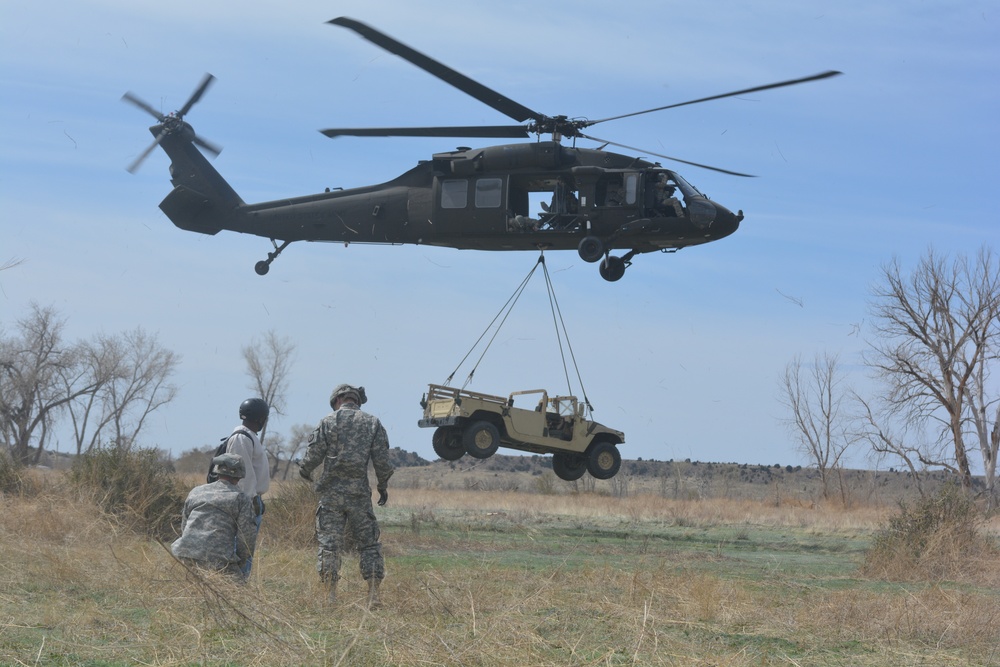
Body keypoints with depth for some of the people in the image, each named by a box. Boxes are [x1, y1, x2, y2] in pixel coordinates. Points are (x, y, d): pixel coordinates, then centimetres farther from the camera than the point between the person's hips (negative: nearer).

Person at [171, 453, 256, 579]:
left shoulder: (195, 492, 20)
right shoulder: (241, 499, 5)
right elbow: (246, 536, 1)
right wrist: (240, 565, 14)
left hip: (185, 556, 5)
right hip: (218, 561, -5)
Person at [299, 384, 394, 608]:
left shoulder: (328, 422, 0)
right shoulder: (373, 423, 4)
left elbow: (314, 454, -2)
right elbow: (382, 460, 0)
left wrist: (304, 470, 19)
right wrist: (383, 486, 14)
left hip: (331, 492, -1)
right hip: (359, 492, 1)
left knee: (329, 543, 3)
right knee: (369, 544, 8)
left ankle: (331, 595, 0)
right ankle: (373, 595, 0)